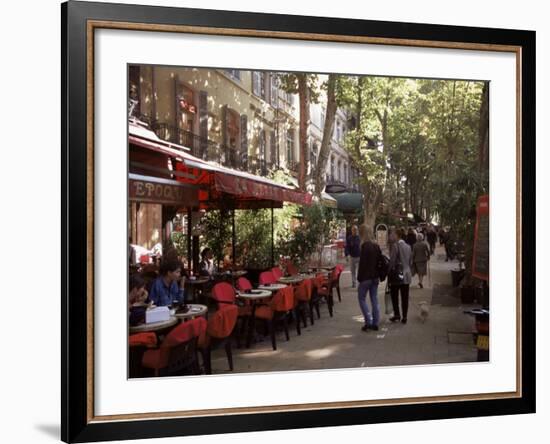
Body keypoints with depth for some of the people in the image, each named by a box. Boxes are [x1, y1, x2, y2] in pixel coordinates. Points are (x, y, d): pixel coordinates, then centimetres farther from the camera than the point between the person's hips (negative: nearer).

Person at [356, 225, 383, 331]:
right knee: (374, 299, 11)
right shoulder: (376, 246, 6)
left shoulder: (365, 246, -17)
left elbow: (362, 263, -17)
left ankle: (368, 321, -3)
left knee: (362, 299, 5)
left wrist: (359, 278, -11)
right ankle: (375, 323, 14)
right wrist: (378, 275, 17)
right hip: (375, 277, 7)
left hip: (366, 277, -7)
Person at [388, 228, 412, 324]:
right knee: (405, 297, 7)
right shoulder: (408, 246, 8)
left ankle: (396, 314, 7)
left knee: (394, 295, 8)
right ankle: (404, 317, 10)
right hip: (407, 275, 6)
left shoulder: (396, 245, -13)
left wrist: (389, 273, -6)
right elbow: (410, 261, 15)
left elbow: (392, 260, -14)